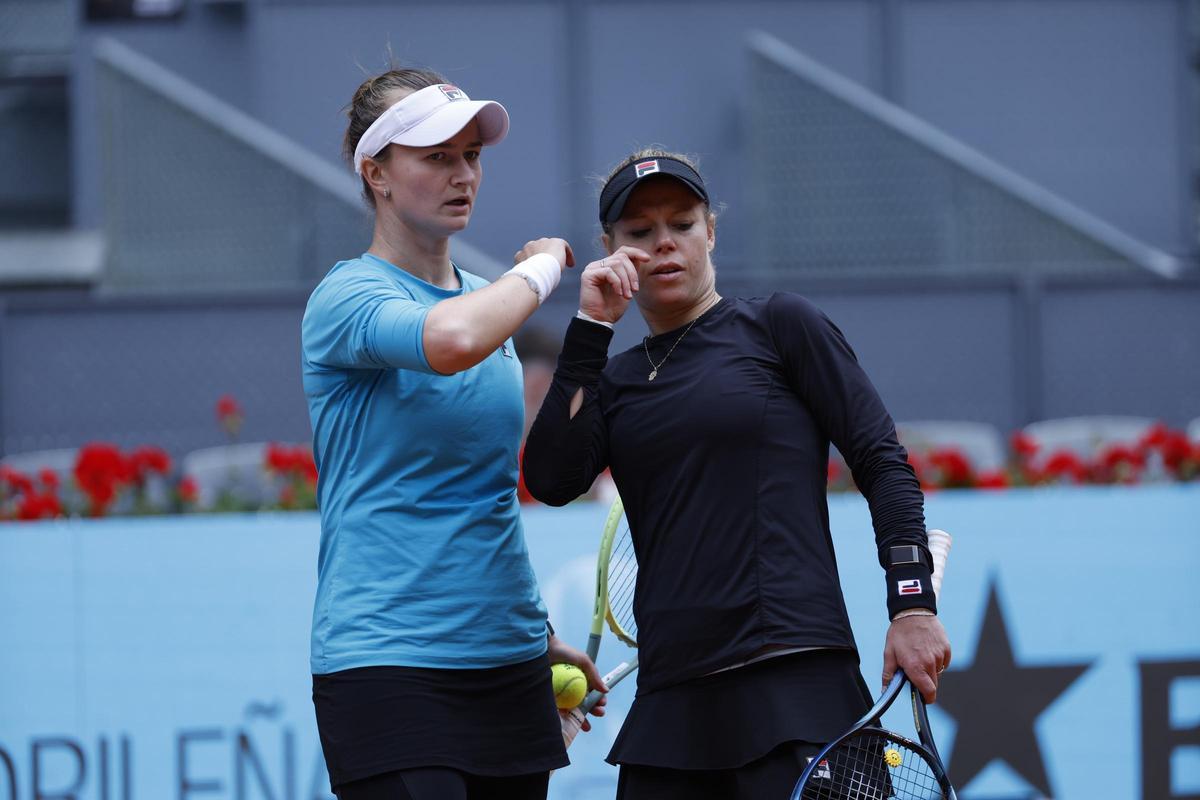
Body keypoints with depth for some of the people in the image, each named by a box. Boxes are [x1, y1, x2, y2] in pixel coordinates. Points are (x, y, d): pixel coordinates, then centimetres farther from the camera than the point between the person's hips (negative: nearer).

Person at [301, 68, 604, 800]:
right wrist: (542, 267, -13)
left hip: (505, 663, 8)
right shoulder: (347, 297, -7)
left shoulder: (481, 297, 17)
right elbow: (451, 341, -31)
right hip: (386, 662, -8)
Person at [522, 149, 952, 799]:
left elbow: (883, 464, 3)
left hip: (797, 679, -4)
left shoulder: (779, 325, 7)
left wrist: (913, 604, -9)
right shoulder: (612, 379, 17)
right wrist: (590, 327, -3)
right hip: (671, 693, 4)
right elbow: (551, 481, -1)